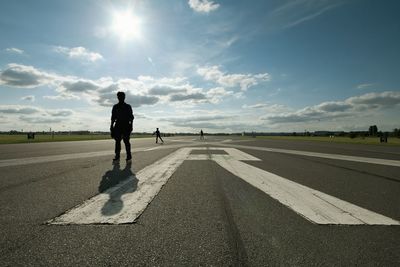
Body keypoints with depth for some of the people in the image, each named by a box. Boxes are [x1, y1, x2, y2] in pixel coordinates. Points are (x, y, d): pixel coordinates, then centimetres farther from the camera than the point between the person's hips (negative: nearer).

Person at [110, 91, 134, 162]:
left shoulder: (128, 106, 8)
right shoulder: (115, 107, 14)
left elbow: (131, 117, 5)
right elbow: (113, 117, 14)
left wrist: (131, 125, -7)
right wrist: (112, 127, 4)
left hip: (126, 125, -3)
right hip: (118, 125, 3)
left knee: (126, 141, -8)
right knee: (117, 141, -1)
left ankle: (129, 155, -3)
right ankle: (117, 156, 2)